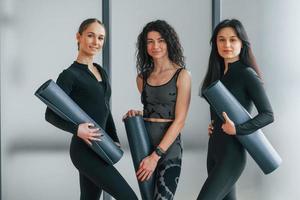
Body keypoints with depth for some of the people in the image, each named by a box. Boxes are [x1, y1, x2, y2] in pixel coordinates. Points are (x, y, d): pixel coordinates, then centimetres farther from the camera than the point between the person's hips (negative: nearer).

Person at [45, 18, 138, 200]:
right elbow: (51, 114, -11)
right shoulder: (70, 75, -10)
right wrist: (76, 129, -25)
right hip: (85, 150, -8)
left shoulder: (101, 71, 13)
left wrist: (114, 139, 11)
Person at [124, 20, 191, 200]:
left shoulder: (182, 75, -5)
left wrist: (156, 156, -15)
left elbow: (180, 120, -11)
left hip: (169, 148, -5)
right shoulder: (142, 77, 10)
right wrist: (137, 114, 0)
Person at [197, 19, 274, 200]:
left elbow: (268, 115, -13)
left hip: (232, 153, -8)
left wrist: (237, 129, -22)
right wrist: (213, 125, 5)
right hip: (214, 149, 8)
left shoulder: (247, 74, -11)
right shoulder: (217, 73, 10)